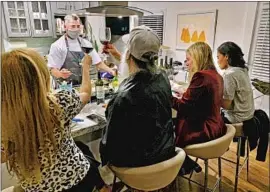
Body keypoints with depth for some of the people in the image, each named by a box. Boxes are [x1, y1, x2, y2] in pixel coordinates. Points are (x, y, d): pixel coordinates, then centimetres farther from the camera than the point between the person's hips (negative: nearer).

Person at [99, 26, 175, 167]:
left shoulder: (125, 96, -32)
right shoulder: (163, 79, -11)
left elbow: (111, 139, -20)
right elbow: (142, 78, 13)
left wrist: (105, 159, 3)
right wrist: (119, 56, 22)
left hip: (138, 160, -5)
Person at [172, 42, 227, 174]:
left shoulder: (201, 76, -21)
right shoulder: (216, 75, 8)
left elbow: (184, 107, -18)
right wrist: (184, 93, 11)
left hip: (203, 131, -9)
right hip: (214, 127, 9)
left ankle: (186, 165, 28)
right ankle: (187, 163, 24)